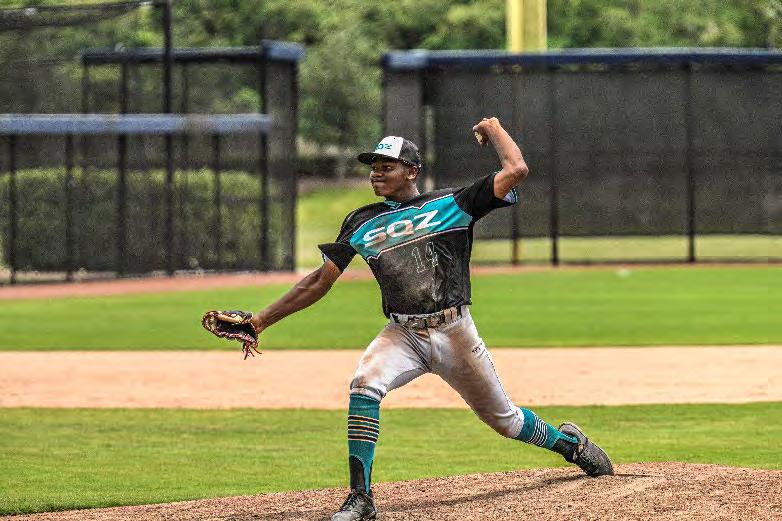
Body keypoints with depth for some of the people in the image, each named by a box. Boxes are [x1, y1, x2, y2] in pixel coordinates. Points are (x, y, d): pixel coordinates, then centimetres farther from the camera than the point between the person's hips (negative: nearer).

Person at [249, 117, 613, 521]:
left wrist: (492, 129, 7)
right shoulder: (361, 223, 9)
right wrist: (260, 322, 7)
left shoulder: (451, 204, -1)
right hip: (402, 334, 2)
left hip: (455, 334, -2)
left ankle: (568, 441, 42)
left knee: (503, 419, 9)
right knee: (364, 385, -29)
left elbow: (515, 170, -8)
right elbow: (319, 281, 11)